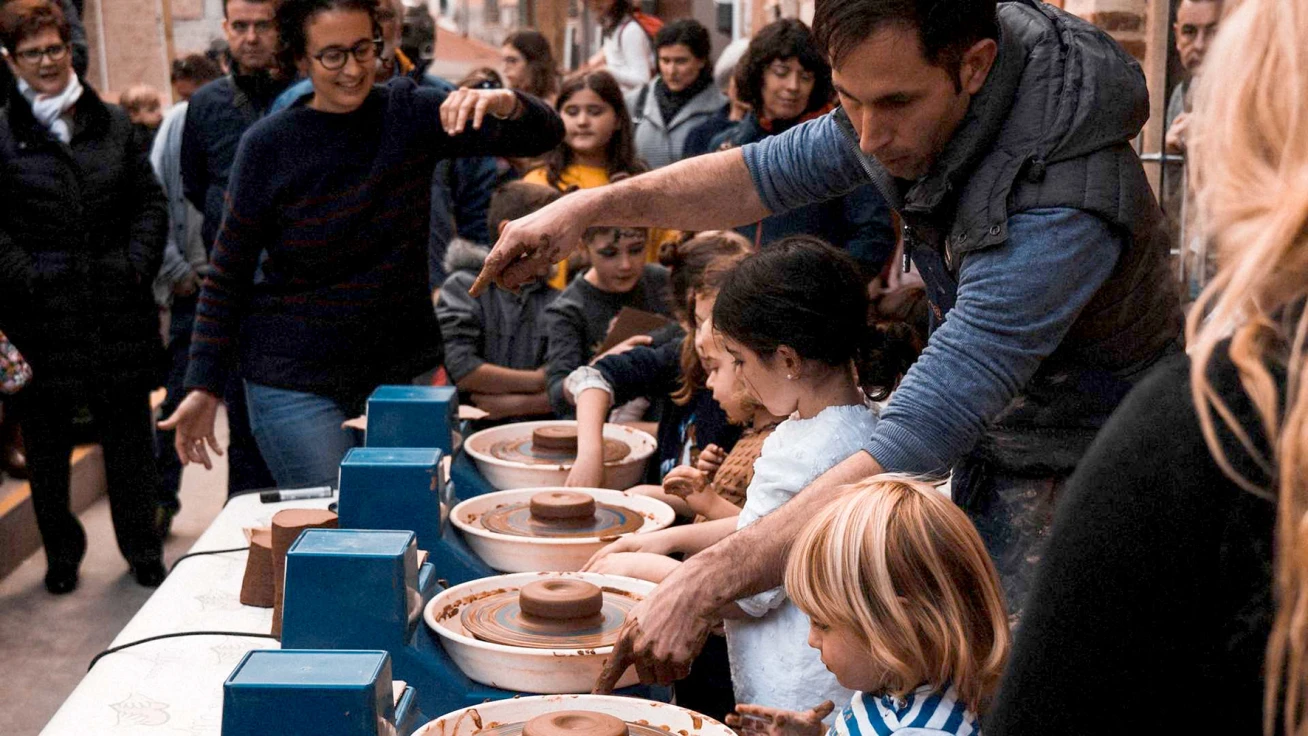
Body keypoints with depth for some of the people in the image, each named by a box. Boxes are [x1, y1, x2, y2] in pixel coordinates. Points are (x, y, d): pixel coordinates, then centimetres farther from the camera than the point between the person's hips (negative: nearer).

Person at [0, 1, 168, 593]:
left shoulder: (113, 124, 9)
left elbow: (150, 203, 10)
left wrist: (137, 264, -3)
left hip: (119, 310, 2)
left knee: (128, 434, 9)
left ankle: (143, 550, 22)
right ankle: (61, 554, 24)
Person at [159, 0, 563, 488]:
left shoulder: (410, 114, -2)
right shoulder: (269, 145, -7)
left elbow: (545, 134, -7)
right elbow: (228, 276, -1)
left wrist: (502, 103, -29)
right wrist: (203, 387, -4)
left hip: (396, 372, 3)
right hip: (294, 382, -3)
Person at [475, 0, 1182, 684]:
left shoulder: (1059, 209, -38)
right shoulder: (915, 96, -13)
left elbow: (909, 448, -41)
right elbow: (768, 175, 4)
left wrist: (708, 580, -42)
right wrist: (592, 205, -9)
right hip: (992, 440, 7)